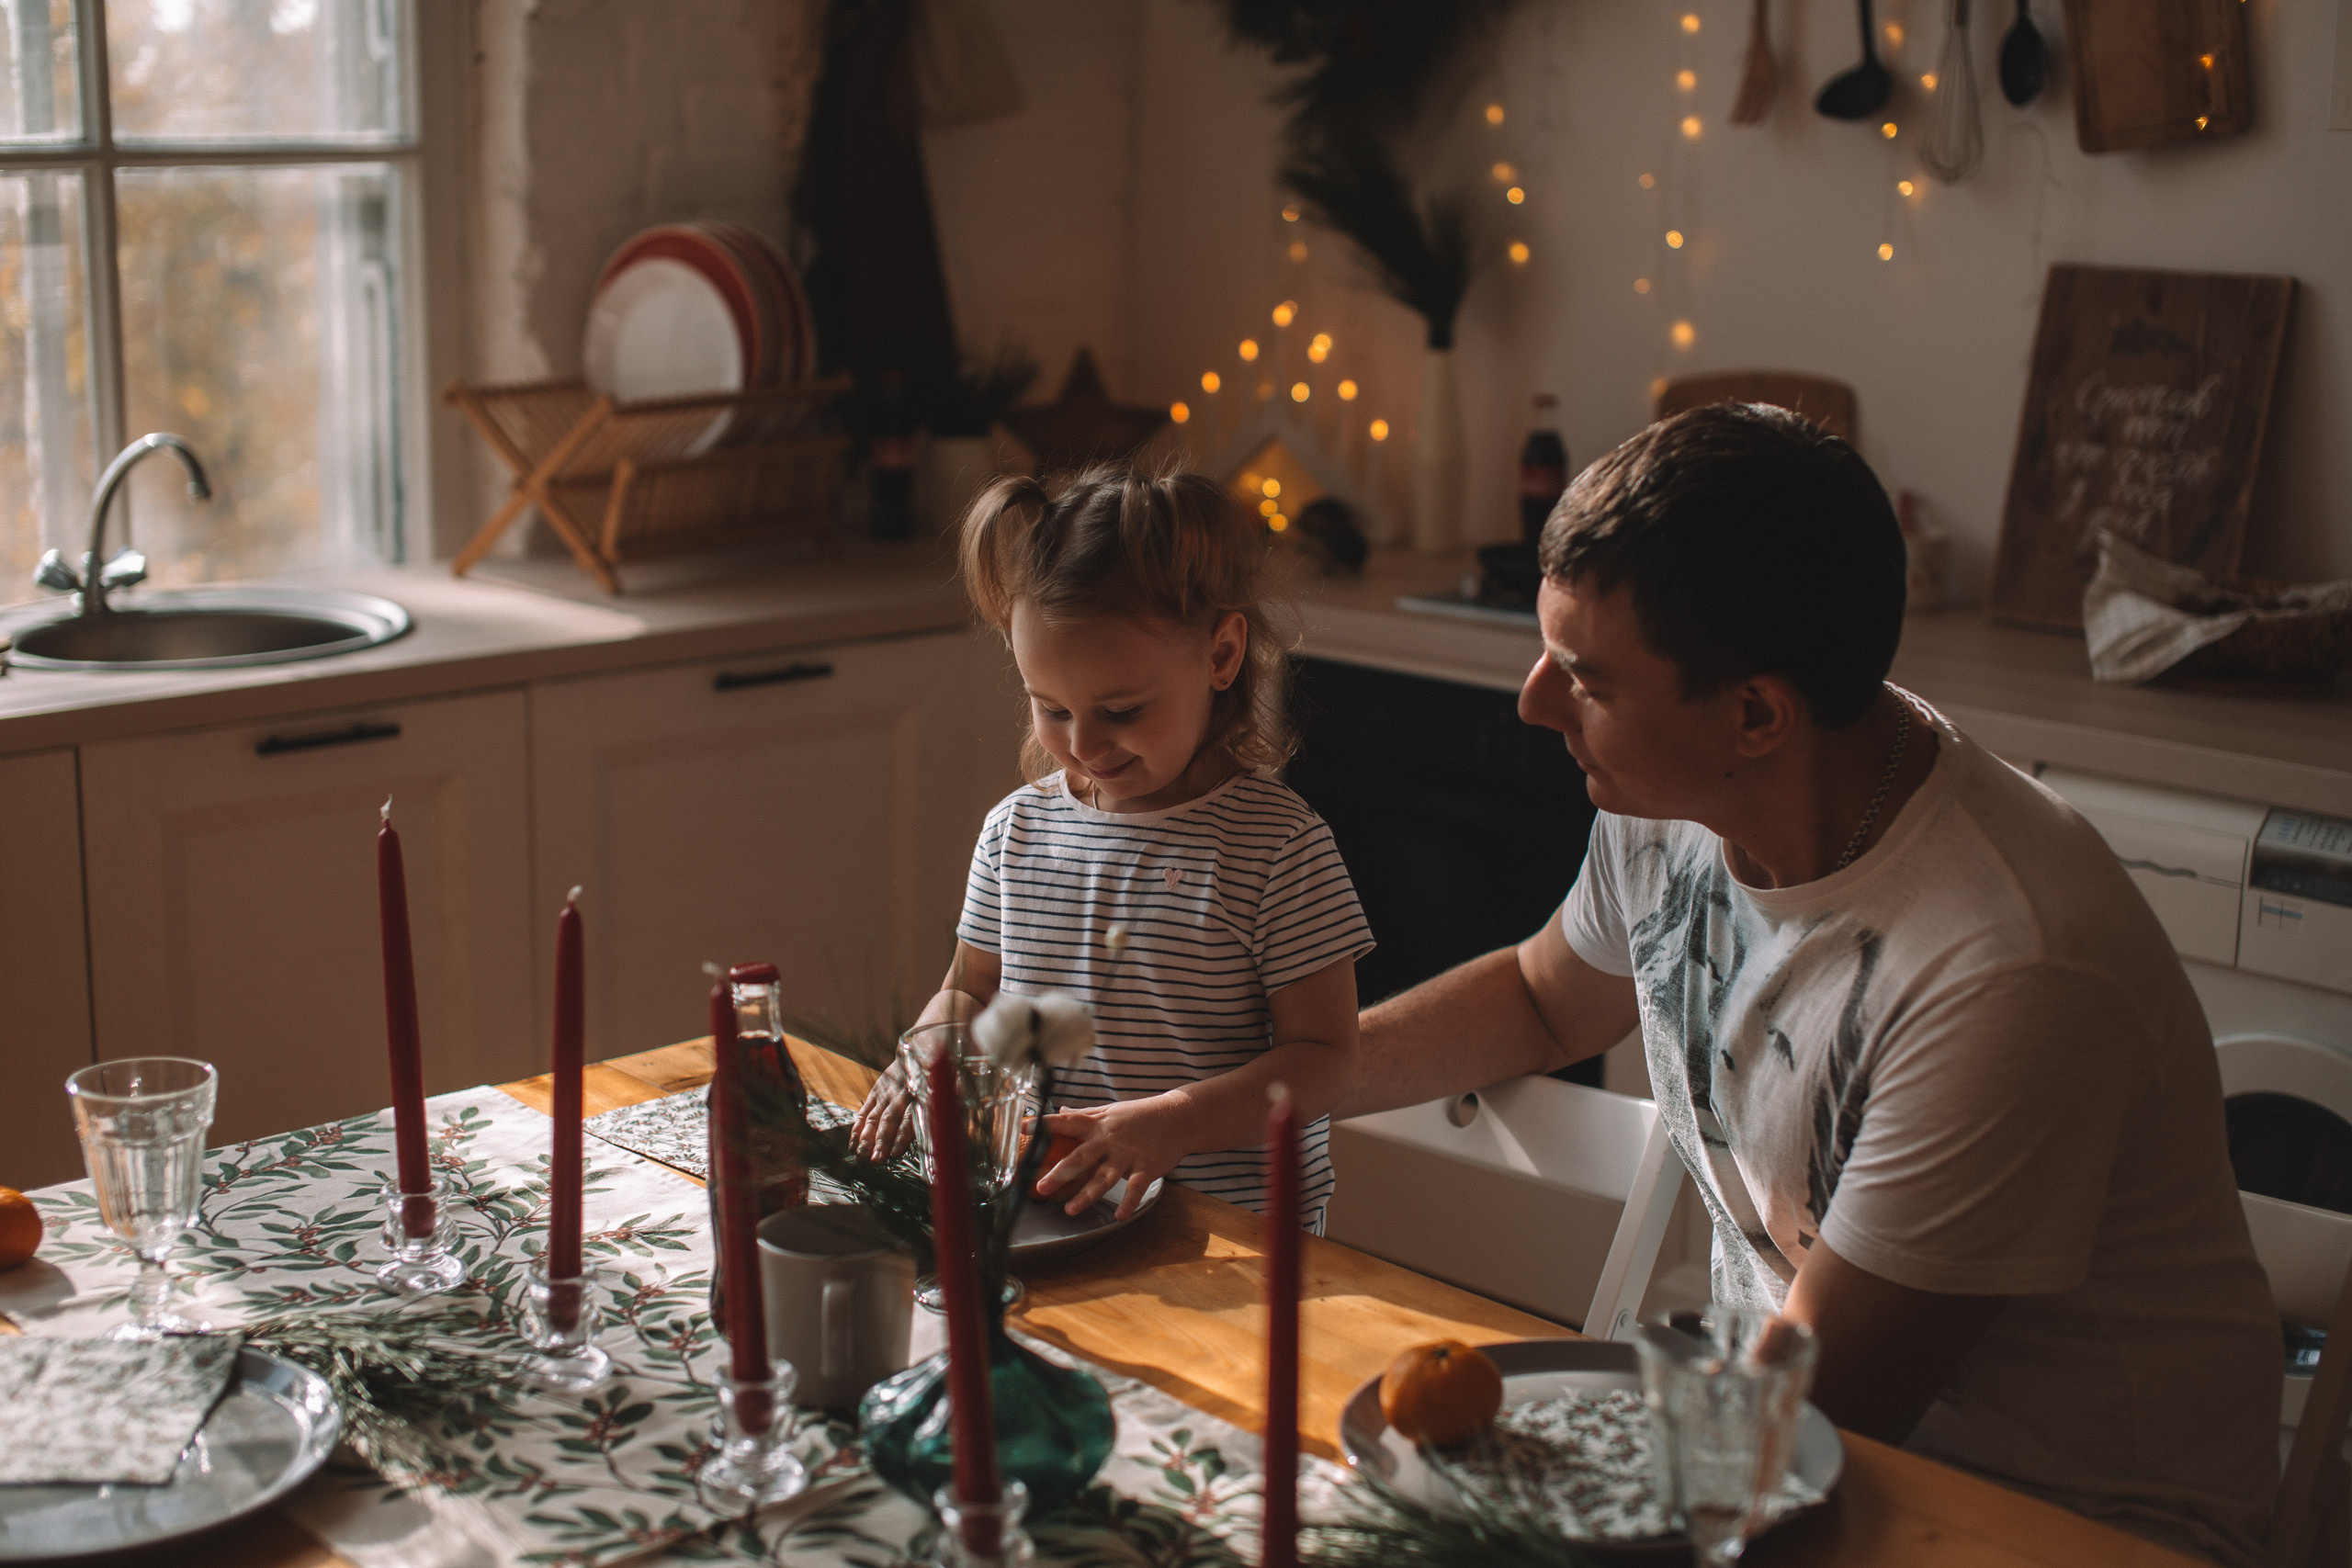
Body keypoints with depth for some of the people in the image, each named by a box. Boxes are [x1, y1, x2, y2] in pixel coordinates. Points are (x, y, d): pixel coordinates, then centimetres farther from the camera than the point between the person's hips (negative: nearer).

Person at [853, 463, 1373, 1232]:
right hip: (1039, 1203, 2)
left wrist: (1173, 1123, -22)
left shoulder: (1280, 845, -6)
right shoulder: (1017, 829, 9)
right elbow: (970, 988, 22)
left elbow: (1322, 1054, -7)